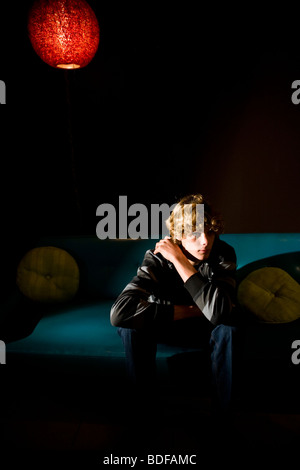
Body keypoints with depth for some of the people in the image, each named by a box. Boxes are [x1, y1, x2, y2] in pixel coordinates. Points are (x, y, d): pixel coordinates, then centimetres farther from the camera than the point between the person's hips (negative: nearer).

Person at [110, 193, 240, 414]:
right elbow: (119, 312, -41)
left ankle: (225, 409, -10)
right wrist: (183, 311, -34)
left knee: (228, 329, -33)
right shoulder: (158, 258, -28)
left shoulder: (224, 254, -24)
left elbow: (218, 311, -40)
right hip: (168, 323, 0)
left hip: (206, 325, 1)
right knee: (131, 326, -30)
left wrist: (180, 261, -40)